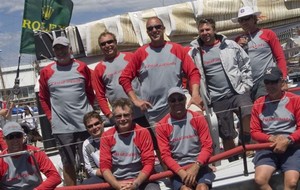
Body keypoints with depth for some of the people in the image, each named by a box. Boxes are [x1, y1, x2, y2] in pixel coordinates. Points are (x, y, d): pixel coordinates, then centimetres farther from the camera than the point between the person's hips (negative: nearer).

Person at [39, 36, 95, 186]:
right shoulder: (46, 72, 4)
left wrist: (88, 111, 6)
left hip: (85, 123, 0)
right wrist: (51, 117, 3)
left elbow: (91, 93, 12)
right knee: (68, 163, 8)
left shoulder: (82, 67, 5)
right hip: (61, 126, 0)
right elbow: (43, 97, 10)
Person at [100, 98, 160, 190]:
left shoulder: (143, 132, -1)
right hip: (116, 182, 1)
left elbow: (149, 162, -4)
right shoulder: (106, 136, 3)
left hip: (141, 181, -1)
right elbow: (105, 165, 0)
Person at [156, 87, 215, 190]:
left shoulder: (198, 118, 5)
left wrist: (195, 167, -17)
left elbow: (207, 146, -1)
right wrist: (181, 172, -19)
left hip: (199, 166, 1)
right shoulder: (162, 126, 2)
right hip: (177, 169, -1)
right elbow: (165, 155, -2)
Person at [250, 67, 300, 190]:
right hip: (268, 146, 2)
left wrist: (287, 140, -16)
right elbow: (254, 132, 9)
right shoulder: (258, 104, 9)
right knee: (260, 180, -22)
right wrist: (272, 138, -9)